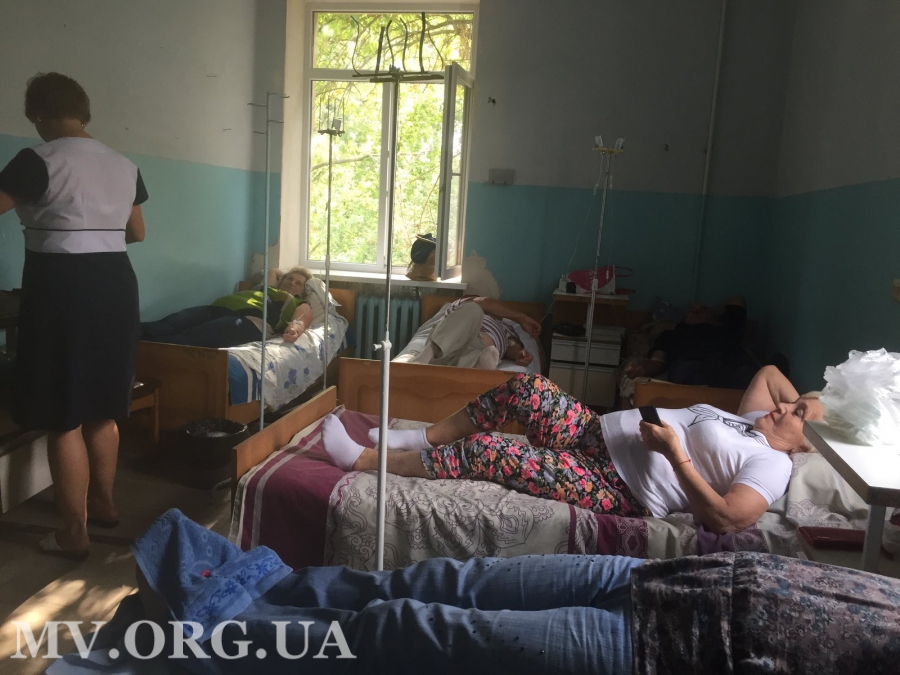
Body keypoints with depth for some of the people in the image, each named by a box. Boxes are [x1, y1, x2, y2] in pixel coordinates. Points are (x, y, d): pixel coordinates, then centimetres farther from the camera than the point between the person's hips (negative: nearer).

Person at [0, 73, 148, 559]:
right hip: (116, 285, 7)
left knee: (64, 420, 3)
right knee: (103, 410, 19)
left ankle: (74, 532, 12)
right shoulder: (124, 166, 9)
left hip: (63, 290, -7)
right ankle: (104, 503, 33)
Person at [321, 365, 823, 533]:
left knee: (483, 452, -19)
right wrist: (802, 401, 20)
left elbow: (726, 518, -26)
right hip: (600, 434, 9)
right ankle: (421, 439, 14)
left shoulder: (772, 465, -9)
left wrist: (674, 453, -24)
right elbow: (769, 371, 35)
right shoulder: (753, 421, 18)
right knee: (527, 388, -1)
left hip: (613, 488, -9)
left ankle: (365, 461, -3)